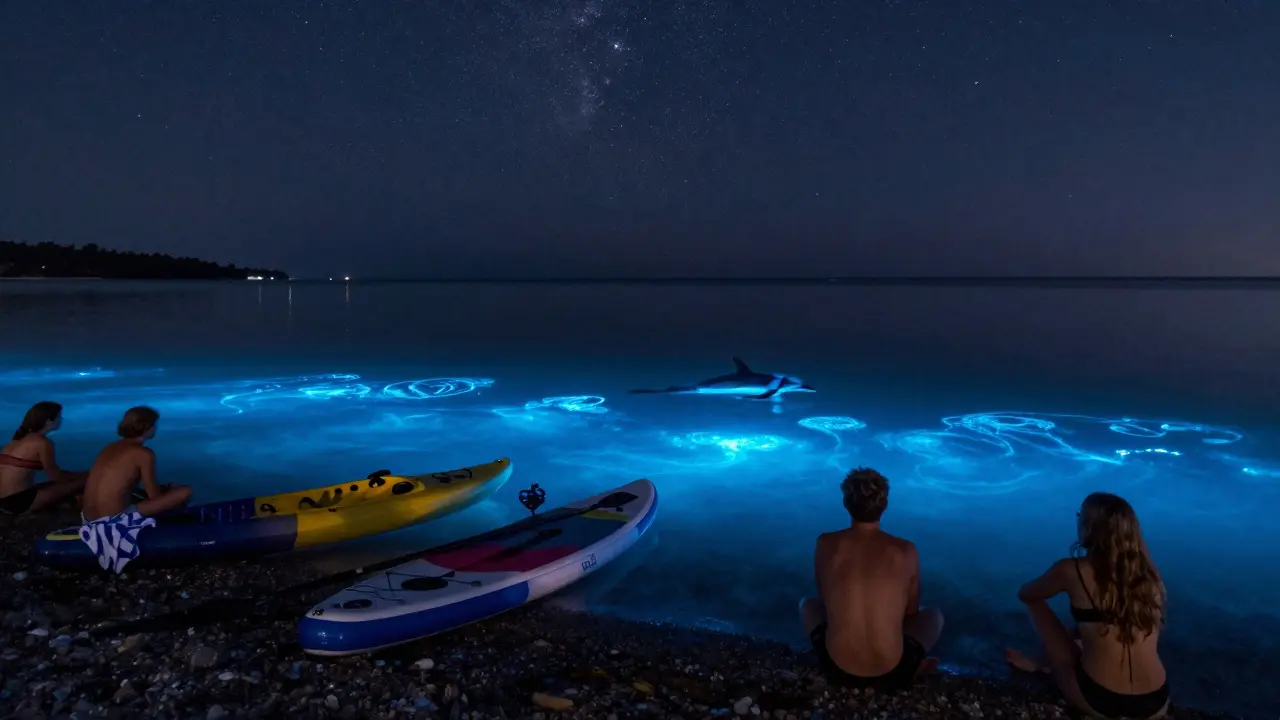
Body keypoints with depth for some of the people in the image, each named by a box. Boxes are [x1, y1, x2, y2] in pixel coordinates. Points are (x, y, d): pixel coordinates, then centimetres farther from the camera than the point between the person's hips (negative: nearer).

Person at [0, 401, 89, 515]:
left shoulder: (22, 437, 14)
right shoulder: (42, 442, -13)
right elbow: (54, 475, -5)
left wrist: (79, 475, 18)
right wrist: (83, 476, 11)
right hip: (17, 501, -9)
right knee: (81, 483, -5)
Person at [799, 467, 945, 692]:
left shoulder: (826, 544, -5)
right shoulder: (906, 551, -7)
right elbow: (911, 611, 8)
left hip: (838, 669, 1)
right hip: (891, 674, 0)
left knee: (808, 604, 31)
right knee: (934, 615, 29)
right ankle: (908, 670, 10)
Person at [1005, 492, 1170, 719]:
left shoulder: (1072, 571, -11)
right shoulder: (1148, 571, 1)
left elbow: (1025, 595, 9)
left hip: (1098, 700, -4)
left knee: (1036, 603, 13)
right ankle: (1047, 665, 43)